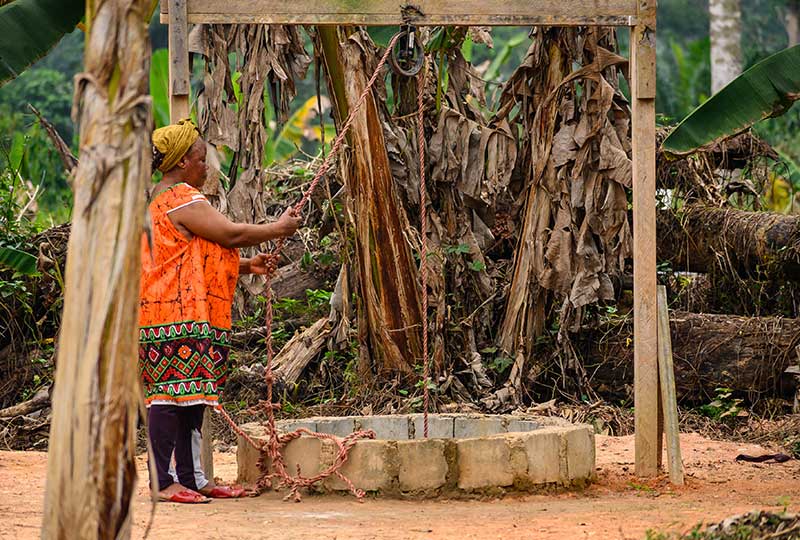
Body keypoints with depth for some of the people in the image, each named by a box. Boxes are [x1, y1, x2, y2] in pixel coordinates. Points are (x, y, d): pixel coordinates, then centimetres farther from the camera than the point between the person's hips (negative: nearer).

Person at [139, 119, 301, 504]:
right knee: (172, 394, -11)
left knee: (189, 397, 10)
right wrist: (279, 228, -1)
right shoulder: (182, 199, -12)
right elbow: (230, 233, -15)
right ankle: (162, 481, -11)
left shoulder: (158, 198, 22)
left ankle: (191, 477, 13)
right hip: (179, 314, -11)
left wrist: (244, 266, 18)